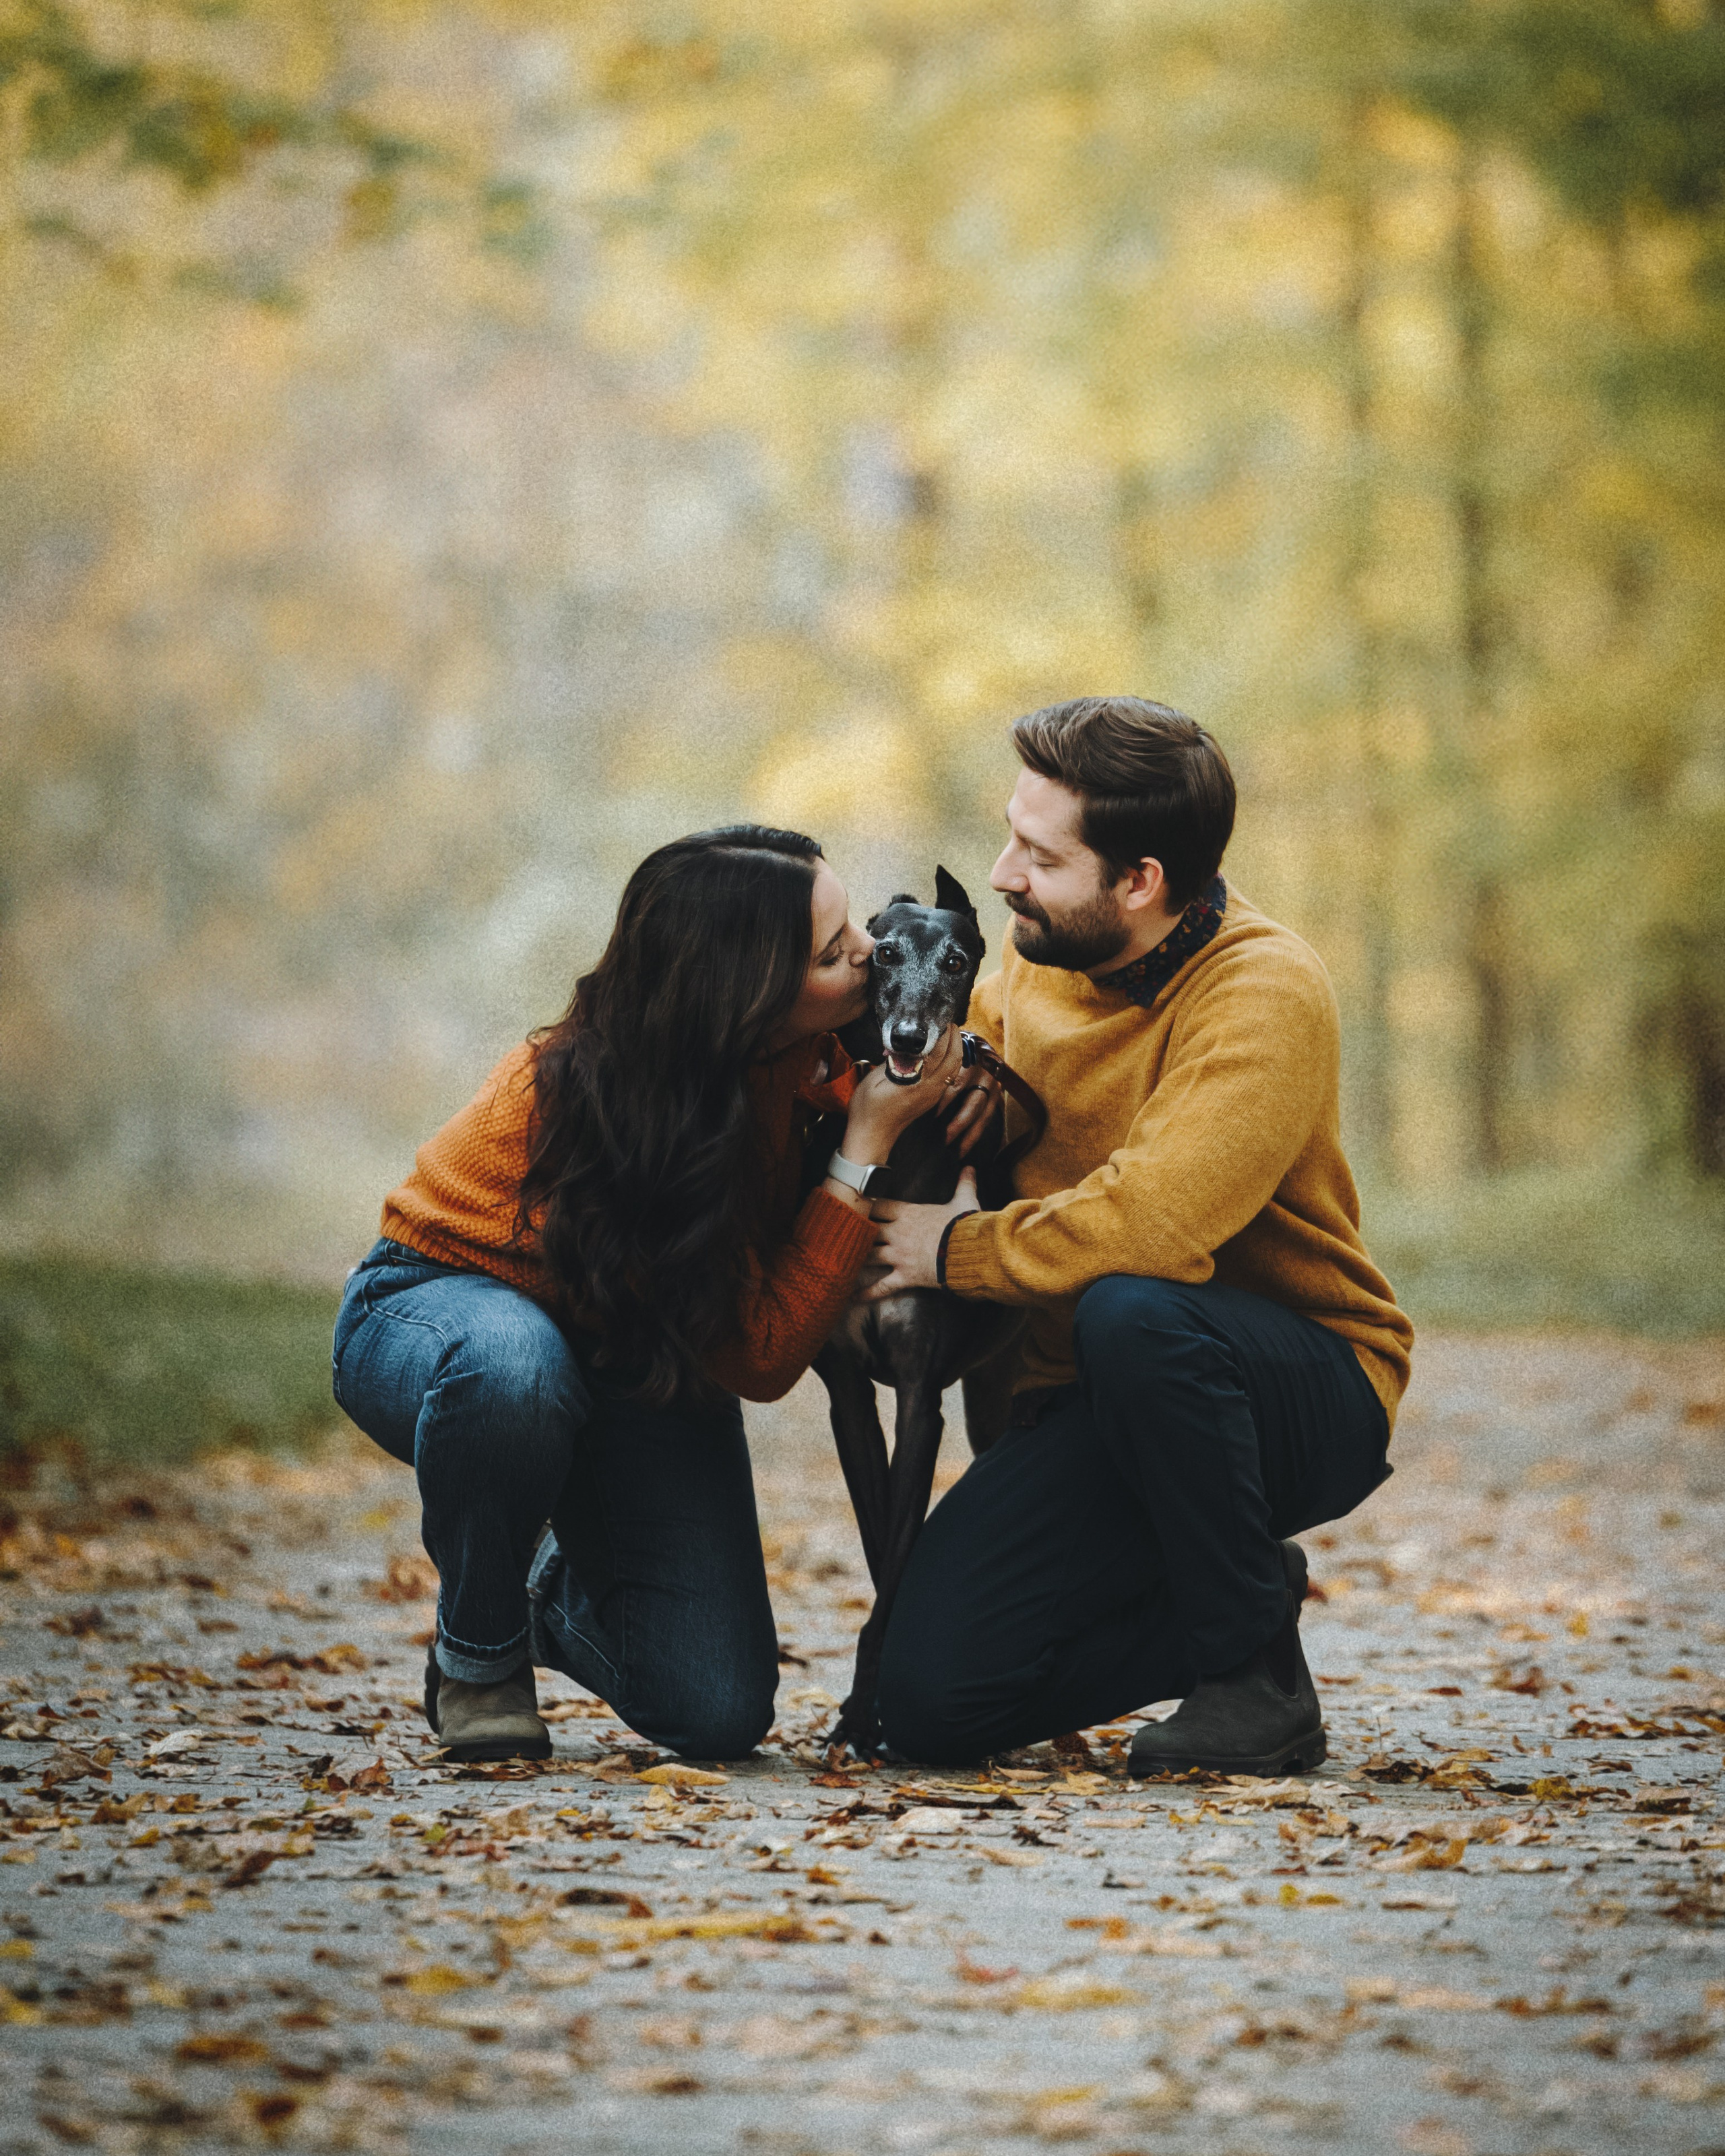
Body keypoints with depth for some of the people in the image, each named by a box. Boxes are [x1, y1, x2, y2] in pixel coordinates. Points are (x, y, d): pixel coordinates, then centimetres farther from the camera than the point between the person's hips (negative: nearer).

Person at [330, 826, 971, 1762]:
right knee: (514, 1362, -45)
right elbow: (761, 1359, -32)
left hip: (644, 1361, 5)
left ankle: (560, 1601, 22)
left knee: (718, 1714, -14)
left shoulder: (805, 1049, -18)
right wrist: (867, 1145, -35)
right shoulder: (579, 1097, -35)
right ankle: (476, 1650, -15)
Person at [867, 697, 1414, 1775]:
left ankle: (1257, 1673, -18)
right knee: (934, 1696, -14)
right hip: (1091, 1403, 6)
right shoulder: (1042, 961, 3)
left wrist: (958, 1251, -19)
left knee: (1130, 1311, -40)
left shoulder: (1265, 995, -20)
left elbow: (1152, 1227, -35)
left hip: (1305, 1394, -6)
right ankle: (1241, 1600, 12)